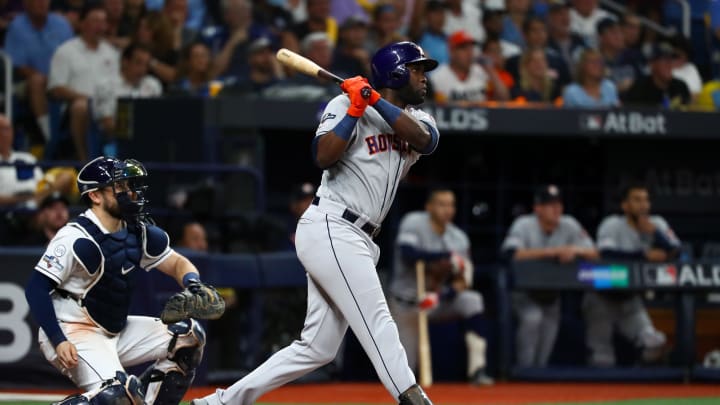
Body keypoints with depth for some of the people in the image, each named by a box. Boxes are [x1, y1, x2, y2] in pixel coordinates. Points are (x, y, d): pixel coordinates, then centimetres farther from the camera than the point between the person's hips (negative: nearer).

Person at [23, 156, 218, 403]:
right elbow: (36, 289, -21)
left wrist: (194, 285, -12)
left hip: (116, 331, 9)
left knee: (189, 336, 5)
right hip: (71, 335, -9)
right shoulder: (75, 238, -19)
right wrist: (59, 342, -28)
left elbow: (177, 263, 12)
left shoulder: (138, 233, 5)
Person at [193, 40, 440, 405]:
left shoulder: (417, 119, 17)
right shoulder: (345, 105, -2)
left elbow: (424, 140, -8)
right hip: (331, 229, -8)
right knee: (376, 321, -18)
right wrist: (356, 109, -18)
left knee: (317, 347, 6)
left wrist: (377, 101, -13)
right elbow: (324, 157, -16)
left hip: (353, 239, 8)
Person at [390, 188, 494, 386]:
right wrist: (448, 256, -32)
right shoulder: (413, 223, -14)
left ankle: (477, 371, -28)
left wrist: (440, 295, -27)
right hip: (407, 304, -3)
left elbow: (462, 281, -8)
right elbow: (408, 253, -32)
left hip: (439, 301, 3)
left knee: (471, 300, -27)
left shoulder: (459, 238, -5)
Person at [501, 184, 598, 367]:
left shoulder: (570, 225, -8)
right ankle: (524, 368, -17)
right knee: (532, 318, -29)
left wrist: (574, 250, -32)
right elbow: (512, 254, -36)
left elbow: (593, 253, -9)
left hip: (550, 293, 5)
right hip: (523, 289, -5)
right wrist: (551, 251, -39)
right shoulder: (524, 225, -19)